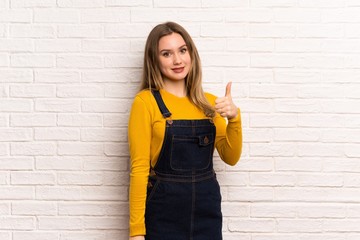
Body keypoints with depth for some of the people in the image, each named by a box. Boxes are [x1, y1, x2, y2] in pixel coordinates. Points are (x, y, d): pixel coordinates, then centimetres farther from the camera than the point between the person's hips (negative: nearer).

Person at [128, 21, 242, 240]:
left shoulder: (209, 103, 7)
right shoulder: (145, 101, -7)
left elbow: (231, 157, 5)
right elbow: (139, 168, -9)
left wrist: (234, 118, -11)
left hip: (207, 208, 4)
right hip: (164, 211, -4)